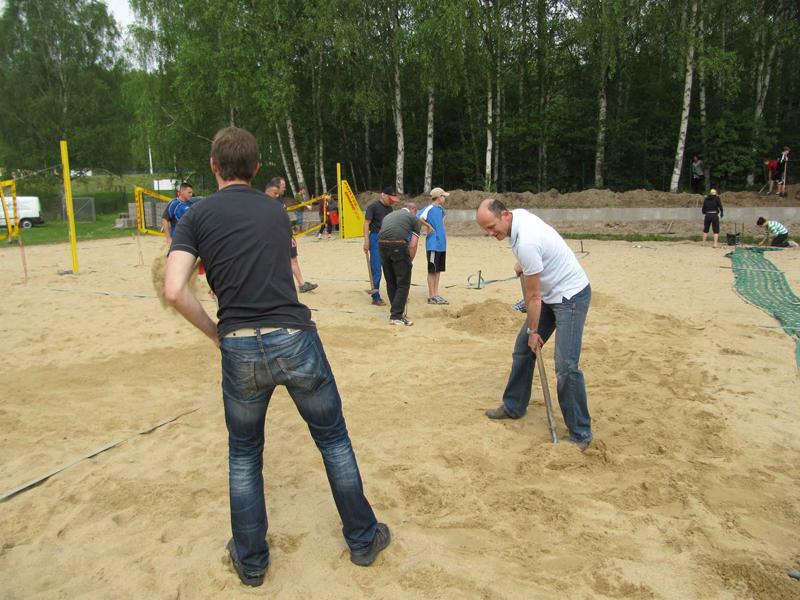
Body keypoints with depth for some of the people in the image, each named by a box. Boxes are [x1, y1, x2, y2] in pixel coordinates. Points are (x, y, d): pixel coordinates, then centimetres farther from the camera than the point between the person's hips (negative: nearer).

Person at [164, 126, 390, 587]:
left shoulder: (198, 216, 2)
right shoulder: (278, 212, 10)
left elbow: (176, 291, -11)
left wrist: (214, 332, 4)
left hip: (240, 349, 0)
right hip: (296, 341, 1)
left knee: (244, 454, 21)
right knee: (334, 440, 17)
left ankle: (251, 559, 32)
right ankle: (363, 538, 31)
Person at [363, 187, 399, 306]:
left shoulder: (389, 208, 15)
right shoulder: (373, 206, -6)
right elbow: (366, 223, -10)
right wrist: (366, 241, -18)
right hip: (376, 238, -7)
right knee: (376, 270, -4)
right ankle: (376, 297, 4)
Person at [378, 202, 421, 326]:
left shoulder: (388, 215, 31)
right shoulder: (415, 218, 16)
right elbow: (413, 245, 7)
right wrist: (409, 262, 18)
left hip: (381, 245, 5)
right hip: (399, 245, -5)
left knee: (390, 282, 19)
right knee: (403, 283, 4)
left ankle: (396, 309, 32)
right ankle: (396, 316, 0)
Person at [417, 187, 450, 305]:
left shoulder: (440, 208, 13)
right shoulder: (429, 208, -13)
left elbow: (444, 215, 36)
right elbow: (418, 218, -29)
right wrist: (429, 226, -18)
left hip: (441, 244, 8)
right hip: (433, 245, -8)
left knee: (438, 270, 11)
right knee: (432, 271, -3)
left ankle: (436, 295, 17)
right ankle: (431, 297, 3)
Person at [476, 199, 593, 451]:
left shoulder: (526, 243, -30)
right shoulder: (518, 214, -2)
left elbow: (533, 296, -21)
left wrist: (534, 331, -10)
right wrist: (522, 264, 10)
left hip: (571, 295, -10)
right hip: (551, 293, 10)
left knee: (565, 365, -15)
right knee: (522, 349, 13)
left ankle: (580, 434, -3)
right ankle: (514, 406, 28)